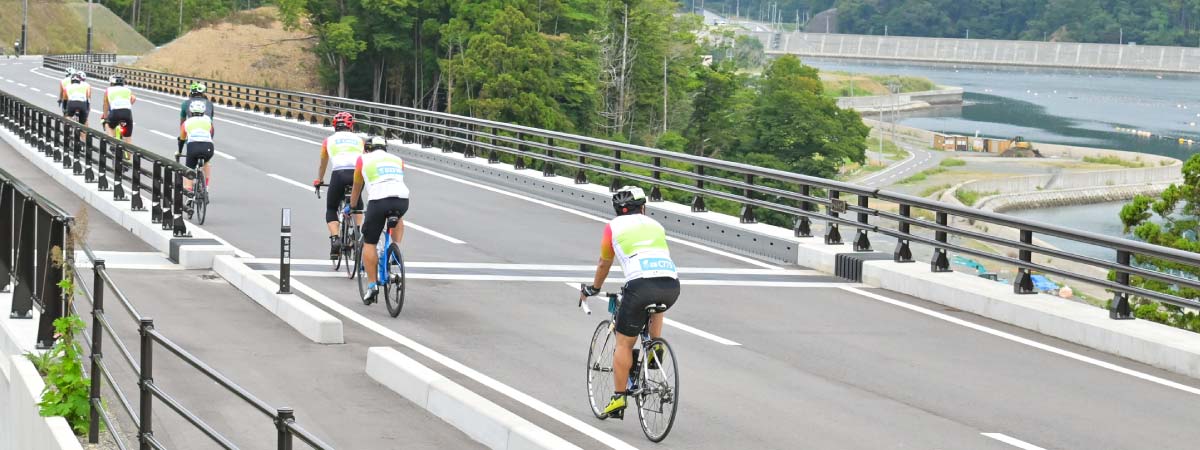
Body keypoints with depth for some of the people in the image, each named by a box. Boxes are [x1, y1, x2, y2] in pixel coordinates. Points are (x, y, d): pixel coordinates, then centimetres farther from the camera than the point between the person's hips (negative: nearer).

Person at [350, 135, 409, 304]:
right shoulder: (397, 160, 27)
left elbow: (357, 188, 31)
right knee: (397, 218, 39)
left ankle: (372, 285, 5)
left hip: (379, 201, -3)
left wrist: (352, 207, 48)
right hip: (403, 200, 3)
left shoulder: (363, 159, 21)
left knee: (369, 243, 10)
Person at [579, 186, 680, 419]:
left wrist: (592, 290, 49)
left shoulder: (614, 226, 19)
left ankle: (618, 399, 9)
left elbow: (604, 264, 31)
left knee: (624, 343, 9)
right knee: (655, 305, 40)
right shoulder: (656, 226, 28)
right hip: (672, 285, 3)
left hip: (641, 285, -3)